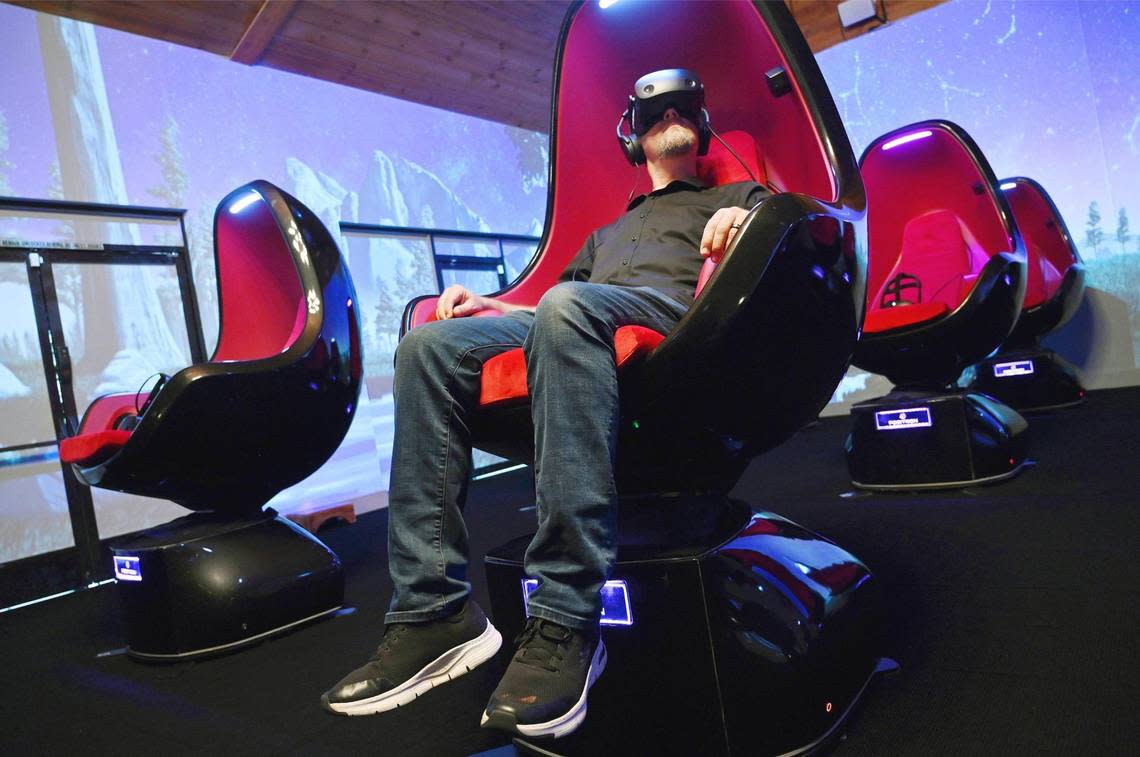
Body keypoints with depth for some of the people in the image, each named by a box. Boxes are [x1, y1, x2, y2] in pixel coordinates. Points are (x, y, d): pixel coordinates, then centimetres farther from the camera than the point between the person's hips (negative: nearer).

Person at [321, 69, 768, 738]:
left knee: (569, 308, -39)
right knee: (430, 344, -21)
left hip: (674, 311, -5)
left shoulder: (732, 197, 31)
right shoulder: (609, 231, 43)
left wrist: (749, 218, -10)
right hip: (571, 320, 5)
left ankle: (565, 623, -41)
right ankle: (436, 613, -26)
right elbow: (560, 301, 35)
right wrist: (492, 306, 16)